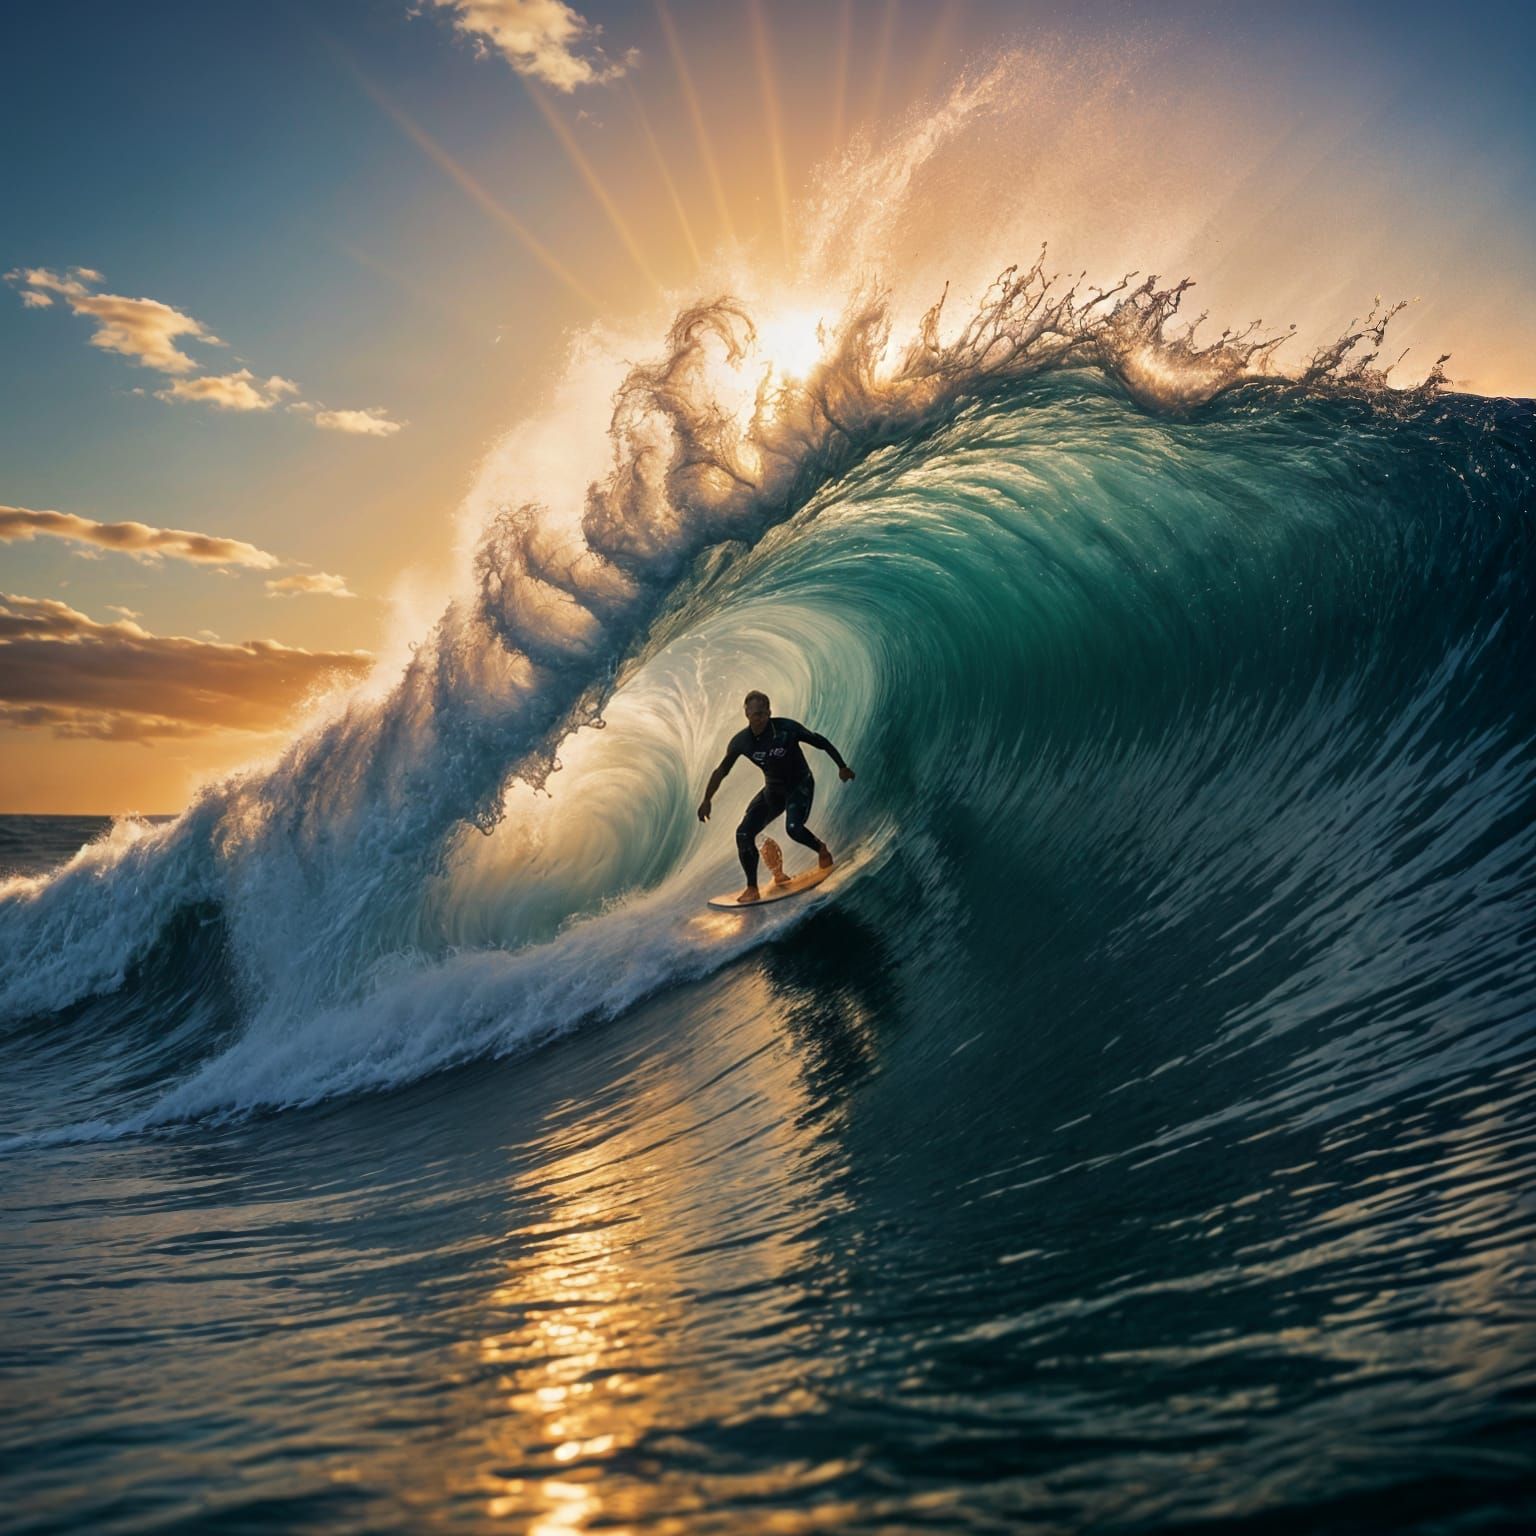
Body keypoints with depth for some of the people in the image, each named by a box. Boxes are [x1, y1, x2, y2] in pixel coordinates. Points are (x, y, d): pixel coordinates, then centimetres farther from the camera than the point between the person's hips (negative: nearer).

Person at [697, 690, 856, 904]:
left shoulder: (786, 728, -23)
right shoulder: (741, 741, -12)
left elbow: (820, 742, -11)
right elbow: (721, 771, 1)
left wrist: (842, 766, -10)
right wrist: (706, 800, -1)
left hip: (800, 784, -4)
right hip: (773, 790, 4)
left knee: (793, 827, -30)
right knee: (744, 834, -10)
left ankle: (822, 849, 5)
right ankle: (752, 889, 4)